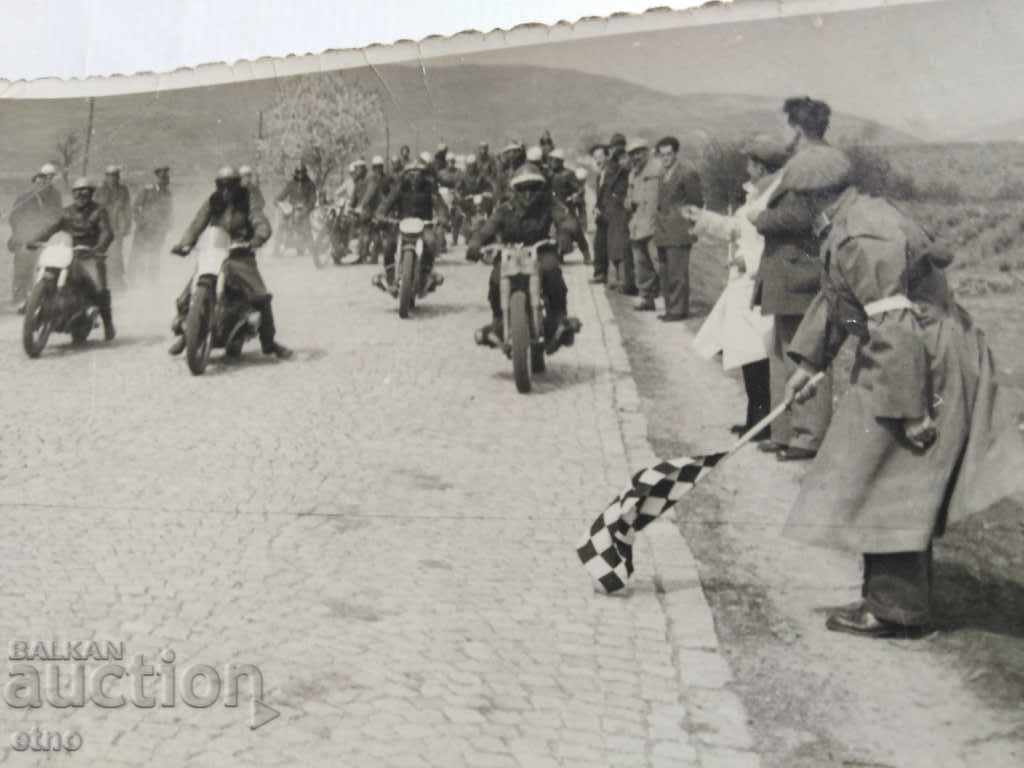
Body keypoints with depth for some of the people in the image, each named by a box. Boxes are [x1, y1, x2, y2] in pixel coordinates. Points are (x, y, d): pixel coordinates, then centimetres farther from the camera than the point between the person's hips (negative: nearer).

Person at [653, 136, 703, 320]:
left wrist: (691, 226, -9)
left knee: (677, 272, -8)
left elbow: (697, 201, -7)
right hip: (664, 232, 9)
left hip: (679, 231, -8)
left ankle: (679, 310, -3)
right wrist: (658, 223, 14)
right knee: (665, 271, 10)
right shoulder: (665, 173, 18)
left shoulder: (687, 171, -8)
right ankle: (670, 308, 16)